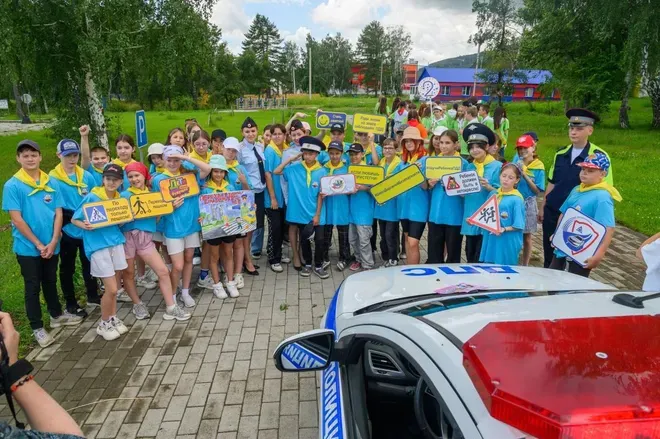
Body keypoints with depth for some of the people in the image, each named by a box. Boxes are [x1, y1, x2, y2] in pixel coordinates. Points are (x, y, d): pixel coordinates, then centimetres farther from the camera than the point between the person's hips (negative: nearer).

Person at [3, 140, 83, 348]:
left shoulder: (51, 183, 2)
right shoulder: (12, 186, -9)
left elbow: (58, 213, 1)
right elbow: (17, 219, -12)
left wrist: (53, 242, -8)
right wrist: (38, 244, -12)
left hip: (51, 245, 4)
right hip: (28, 247, -3)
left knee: (50, 282, 20)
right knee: (32, 287, 6)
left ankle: (57, 315, 37)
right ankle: (37, 328, 17)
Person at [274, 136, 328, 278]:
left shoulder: (322, 171, -6)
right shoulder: (295, 168, -2)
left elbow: (321, 195, -5)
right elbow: (276, 172, -2)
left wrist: (317, 215, -7)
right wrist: (290, 158, -6)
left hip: (316, 213, -1)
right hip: (301, 212, 1)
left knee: (319, 240, 3)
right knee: (304, 240, 14)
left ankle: (318, 266, 20)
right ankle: (307, 264, 31)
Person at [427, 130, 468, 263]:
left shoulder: (463, 163, -3)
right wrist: (430, 184, -9)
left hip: (454, 214, -3)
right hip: (436, 212, 3)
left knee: (453, 253, 7)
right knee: (434, 252, 8)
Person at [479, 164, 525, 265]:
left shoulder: (516, 199, -10)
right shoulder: (493, 194, 7)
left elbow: (518, 225, -10)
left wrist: (504, 229, -23)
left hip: (507, 243, -5)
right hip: (490, 240, 5)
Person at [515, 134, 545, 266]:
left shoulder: (539, 167, -6)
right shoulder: (516, 164, 1)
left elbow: (537, 191, -9)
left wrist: (525, 175, -15)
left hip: (528, 205, -2)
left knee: (527, 238, 9)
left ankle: (524, 266, 22)